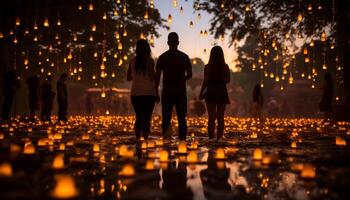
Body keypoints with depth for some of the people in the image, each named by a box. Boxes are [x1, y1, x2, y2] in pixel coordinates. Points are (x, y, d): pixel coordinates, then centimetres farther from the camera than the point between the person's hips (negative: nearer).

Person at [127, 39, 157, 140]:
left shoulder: (132, 61, 5)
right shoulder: (150, 61, -7)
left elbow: (129, 78, 11)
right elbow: (152, 78, -14)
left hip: (135, 94, 4)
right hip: (148, 94, -4)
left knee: (139, 118, 15)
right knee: (146, 119, 0)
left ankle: (137, 139, 12)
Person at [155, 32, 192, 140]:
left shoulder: (162, 57, 1)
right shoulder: (184, 57, 2)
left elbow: (157, 76, -2)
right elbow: (189, 74, 0)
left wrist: (156, 93, 2)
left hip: (167, 92, 0)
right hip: (181, 91, 0)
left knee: (166, 118, 5)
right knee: (182, 118, 5)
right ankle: (182, 138, 3)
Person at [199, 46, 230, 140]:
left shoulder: (207, 67, -8)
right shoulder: (225, 67, -2)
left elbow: (205, 82, -9)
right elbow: (228, 80, 9)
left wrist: (201, 94, 2)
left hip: (211, 93, -1)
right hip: (222, 93, 1)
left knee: (211, 118, 3)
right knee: (220, 118, 7)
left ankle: (211, 138, -1)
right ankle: (219, 138, 6)